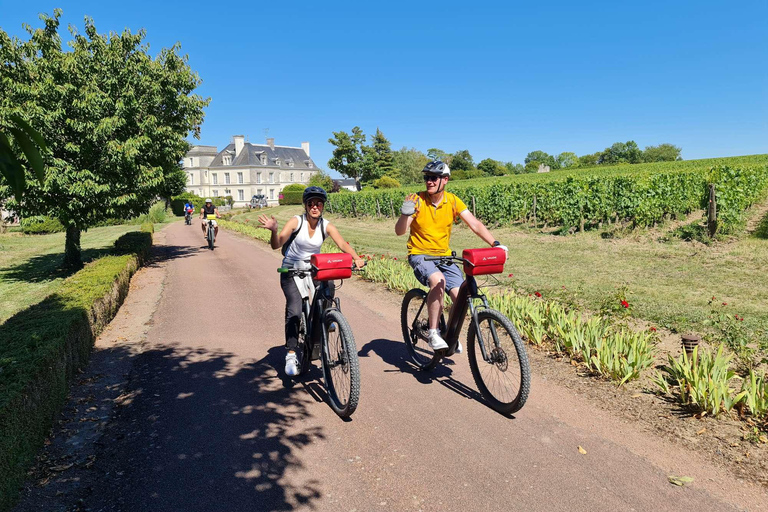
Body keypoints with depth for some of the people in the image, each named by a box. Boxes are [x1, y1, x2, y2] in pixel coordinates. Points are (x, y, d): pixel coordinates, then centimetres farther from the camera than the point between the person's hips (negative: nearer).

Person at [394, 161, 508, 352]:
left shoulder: (453, 201, -3)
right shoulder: (417, 200, -10)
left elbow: (475, 224, -8)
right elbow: (399, 231, -15)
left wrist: (495, 243, -20)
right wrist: (405, 213, -35)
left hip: (444, 256, 3)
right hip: (420, 255, -3)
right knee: (438, 281, -35)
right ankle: (433, 333, -19)